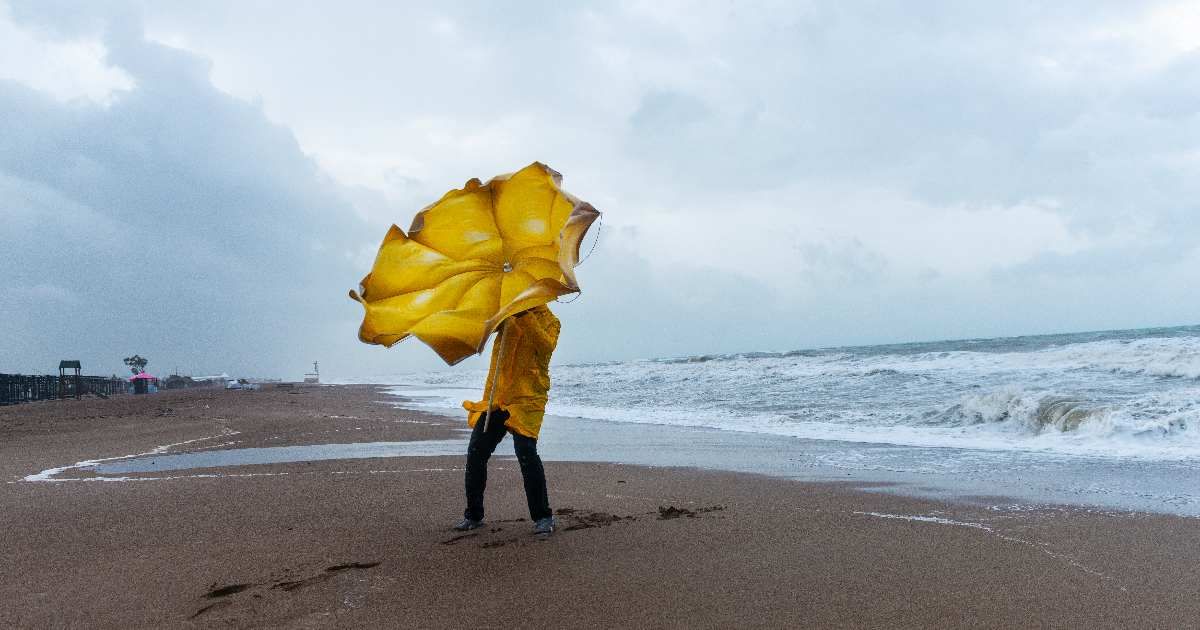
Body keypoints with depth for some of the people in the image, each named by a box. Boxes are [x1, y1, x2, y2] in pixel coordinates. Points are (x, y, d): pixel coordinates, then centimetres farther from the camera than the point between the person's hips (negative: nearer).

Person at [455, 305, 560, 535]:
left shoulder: (549, 321, 4)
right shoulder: (506, 315, 16)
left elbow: (546, 347, -16)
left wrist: (525, 317, -24)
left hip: (526, 399, -4)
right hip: (494, 396, 5)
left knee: (526, 452, -16)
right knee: (476, 452, -1)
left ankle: (543, 517, -2)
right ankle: (473, 515, 15)